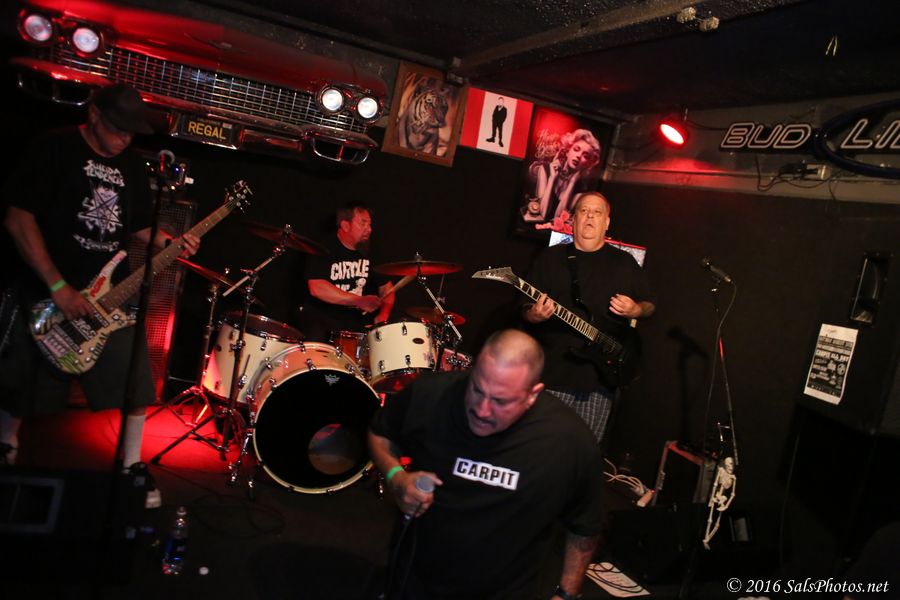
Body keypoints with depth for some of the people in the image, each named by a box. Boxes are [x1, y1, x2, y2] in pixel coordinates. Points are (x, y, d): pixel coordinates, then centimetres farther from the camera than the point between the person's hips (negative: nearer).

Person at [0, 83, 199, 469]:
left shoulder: (132, 166, 10)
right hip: (45, 295, -4)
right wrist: (58, 286, -18)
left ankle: (131, 466, 16)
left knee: (136, 387, 1)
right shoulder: (54, 149, -7)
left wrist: (170, 243, -4)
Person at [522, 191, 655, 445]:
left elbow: (649, 304, 16)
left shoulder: (624, 263, 10)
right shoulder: (550, 257, 7)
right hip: (552, 372, -1)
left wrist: (635, 310, -7)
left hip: (600, 375, 1)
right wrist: (534, 315, -17)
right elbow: (526, 308, 6)